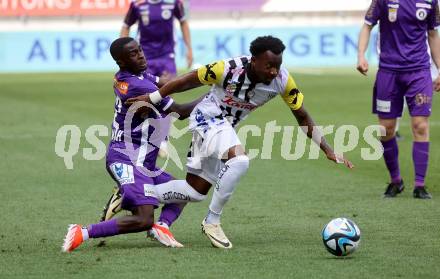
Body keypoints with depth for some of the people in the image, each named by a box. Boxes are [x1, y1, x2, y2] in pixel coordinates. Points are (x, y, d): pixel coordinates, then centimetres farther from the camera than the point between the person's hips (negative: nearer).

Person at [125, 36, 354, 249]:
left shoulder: (282, 80, -20)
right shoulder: (229, 69, -31)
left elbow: (302, 117, -8)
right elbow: (188, 81, -16)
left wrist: (328, 150, -13)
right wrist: (151, 99, -7)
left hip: (226, 126, 6)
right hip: (206, 118, -6)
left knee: (196, 189, 11)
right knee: (239, 160, -32)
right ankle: (212, 221, -16)